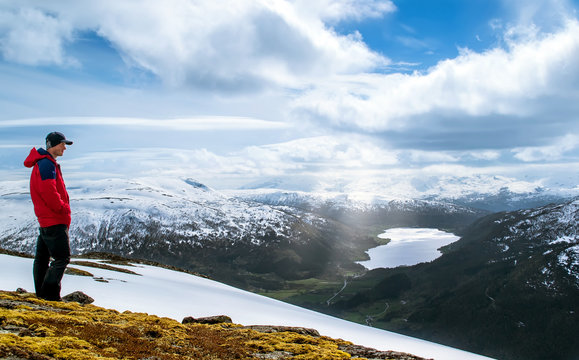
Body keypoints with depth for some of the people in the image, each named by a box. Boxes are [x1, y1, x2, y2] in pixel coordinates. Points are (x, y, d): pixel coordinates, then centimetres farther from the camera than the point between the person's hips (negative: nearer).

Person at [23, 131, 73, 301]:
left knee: (42, 257, 13)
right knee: (62, 257, -10)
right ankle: (50, 295, -9)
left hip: (46, 219, 11)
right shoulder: (46, 163, -13)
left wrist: (63, 210, 12)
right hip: (54, 219, -11)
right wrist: (63, 209, -13)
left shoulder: (48, 163, 20)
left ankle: (41, 294, 20)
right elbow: (48, 192, -23)